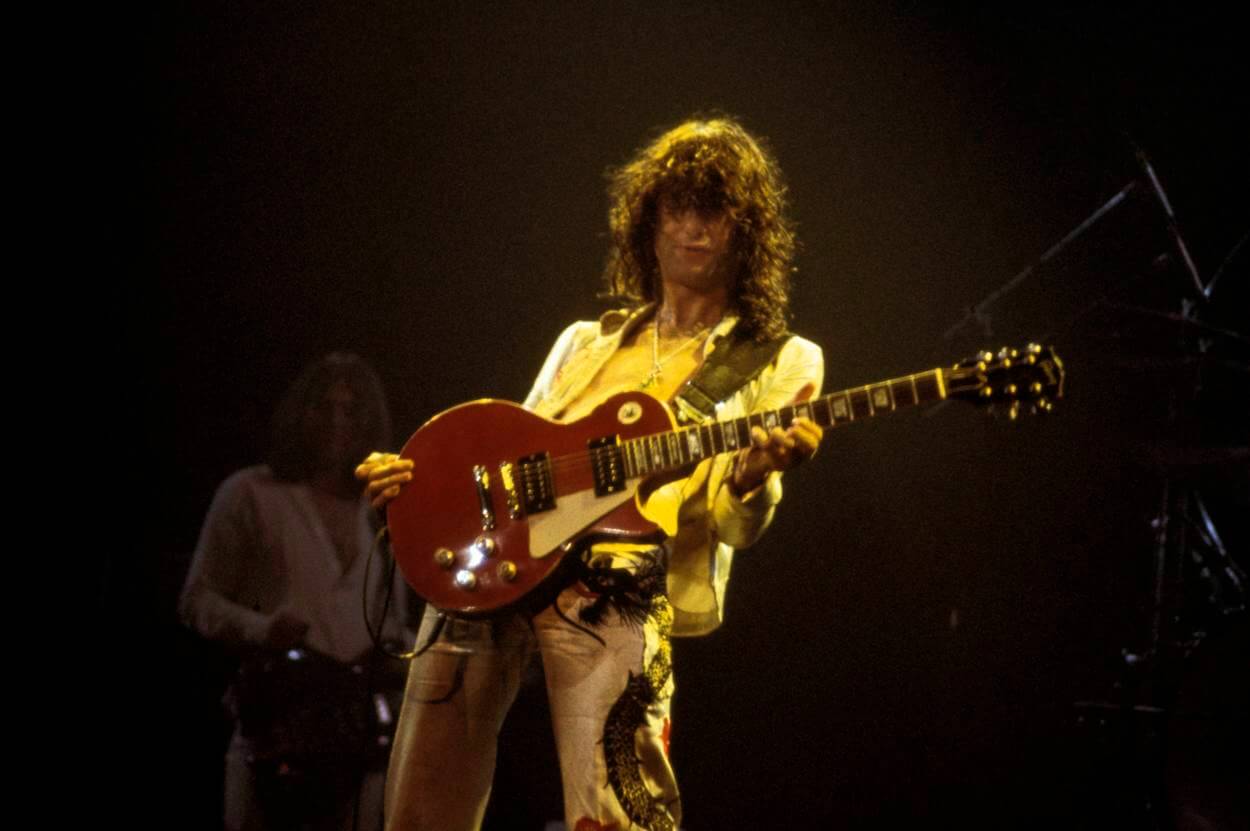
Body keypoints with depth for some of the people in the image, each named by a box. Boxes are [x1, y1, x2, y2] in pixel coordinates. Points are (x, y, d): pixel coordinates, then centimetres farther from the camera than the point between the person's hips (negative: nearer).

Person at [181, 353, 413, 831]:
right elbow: (197, 600, 3)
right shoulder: (250, 494, 4)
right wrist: (258, 628, -15)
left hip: (362, 724, 4)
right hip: (278, 715, -4)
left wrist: (395, 653, 4)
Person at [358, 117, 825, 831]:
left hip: (614, 590, -5)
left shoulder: (779, 362, 10)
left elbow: (737, 529, -1)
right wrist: (413, 480, 8)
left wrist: (752, 476, -24)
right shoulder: (587, 343, 25)